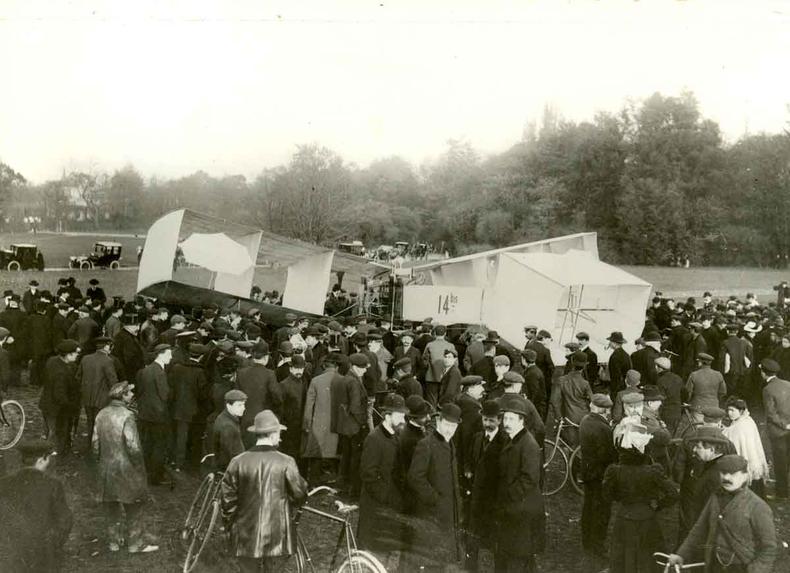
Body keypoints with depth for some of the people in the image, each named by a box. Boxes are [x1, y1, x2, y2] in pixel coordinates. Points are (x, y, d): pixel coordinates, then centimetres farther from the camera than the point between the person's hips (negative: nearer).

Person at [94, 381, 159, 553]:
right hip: (126, 469, -6)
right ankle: (135, 543, 16)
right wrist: (139, 466, -7)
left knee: (111, 507, 18)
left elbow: (96, 443, 5)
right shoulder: (127, 415, -19)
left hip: (106, 468, 6)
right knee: (134, 507, 8)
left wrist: (103, 460, 18)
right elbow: (133, 447, -22)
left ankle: (114, 541, 29)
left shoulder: (101, 414, 0)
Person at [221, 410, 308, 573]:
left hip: (246, 537, 1)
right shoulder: (286, 463, -12)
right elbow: (300, 494, -3)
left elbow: (227, 498, 0)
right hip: (276, 537, -1)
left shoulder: (238, 462, -7)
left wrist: (229, 523, 15)